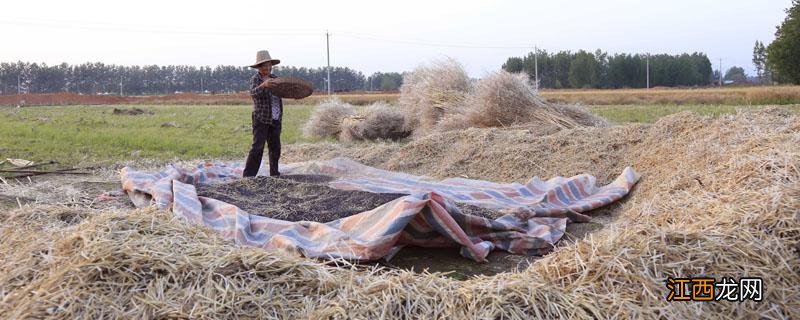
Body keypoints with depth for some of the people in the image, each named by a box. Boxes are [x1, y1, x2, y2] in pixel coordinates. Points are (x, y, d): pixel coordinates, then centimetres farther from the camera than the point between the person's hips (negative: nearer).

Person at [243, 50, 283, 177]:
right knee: (257, 147, -11)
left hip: (275, 119, 6)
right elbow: (253, 93, -28)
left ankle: (274, 173, 23)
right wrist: (263, 85, -47)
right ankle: (248, 175, -9)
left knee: (275, 147, 11)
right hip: (261, 119, -6)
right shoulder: (255, 79, -9)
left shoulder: (274, 78, 9)